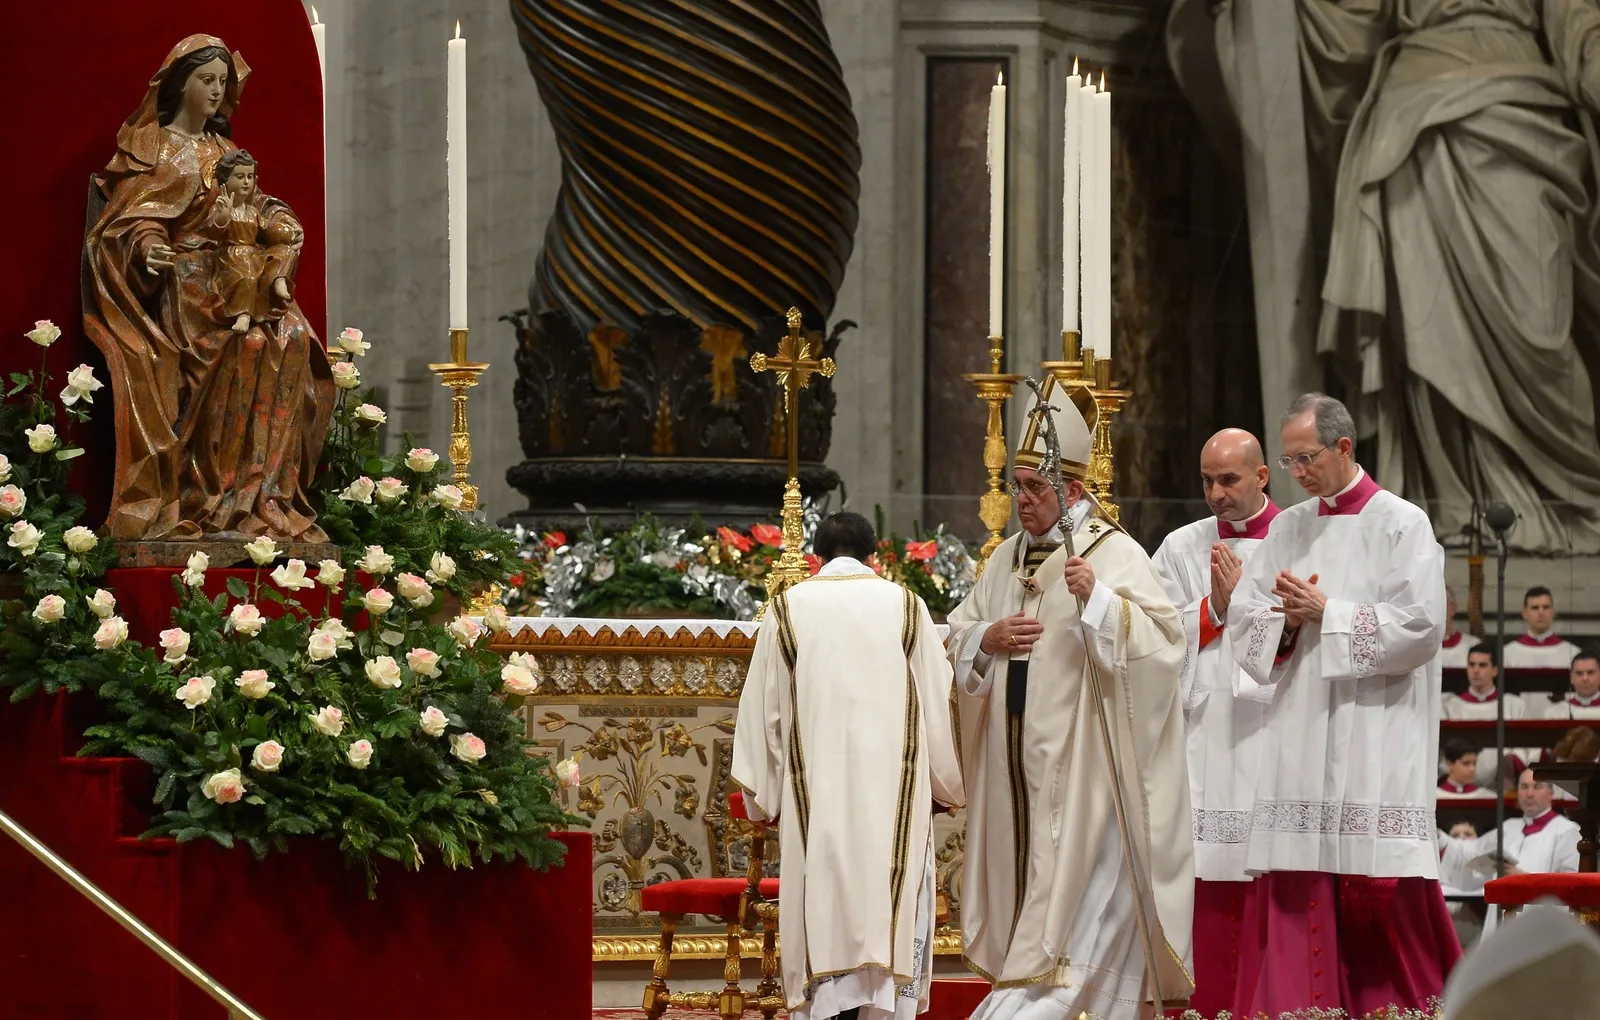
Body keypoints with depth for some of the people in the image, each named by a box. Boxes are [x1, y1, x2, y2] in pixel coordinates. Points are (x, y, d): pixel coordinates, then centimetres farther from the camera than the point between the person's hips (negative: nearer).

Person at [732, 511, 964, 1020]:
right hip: (893, 792, 0)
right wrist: (946, 783, 16)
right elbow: (938, 703, 5)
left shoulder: (788, 610, 3)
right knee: (891, 916, 2)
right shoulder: (904, 606, 3)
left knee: (821, 921, 2)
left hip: (814, 794, 0)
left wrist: (766, 794, 13)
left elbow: (763, 710, 4)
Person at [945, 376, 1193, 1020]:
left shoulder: (1113, 552, -8)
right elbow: (956, 640, 17)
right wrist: (988, 638, -5)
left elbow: (1161, 636, -18)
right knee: (1025, 882, 8)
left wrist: (1097, 598, -31)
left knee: (1075, 891, -8)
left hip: (1080, 760, -7)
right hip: (1017, 763, 7)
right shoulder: (1008, 558, 14)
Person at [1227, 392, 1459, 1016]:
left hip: (1375, 738, -5)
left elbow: (1420, 625, -11)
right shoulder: (1288, 530, 15)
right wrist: (1289, 618, -7)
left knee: (1385, 894, -7)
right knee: (1297, 894, -2)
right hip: (1301, 740, 5)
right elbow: (1243, 622, 13)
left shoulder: (1403, 526, -2)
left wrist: (1327, 612, -10)